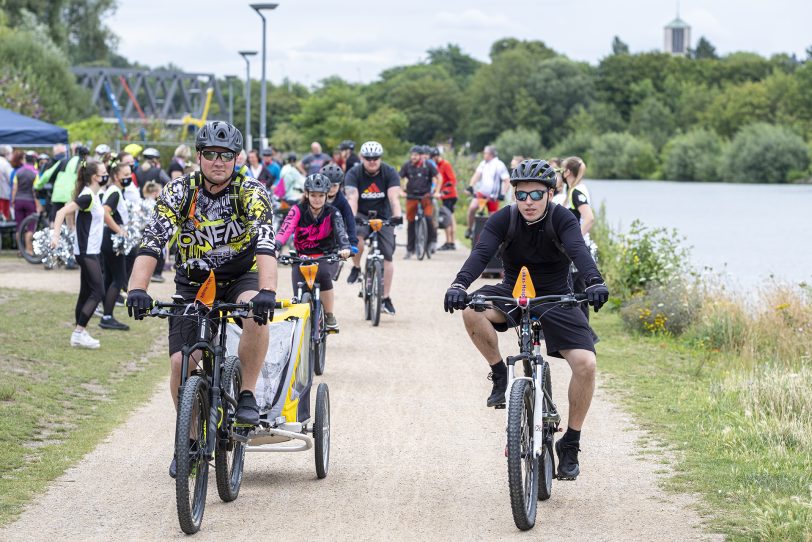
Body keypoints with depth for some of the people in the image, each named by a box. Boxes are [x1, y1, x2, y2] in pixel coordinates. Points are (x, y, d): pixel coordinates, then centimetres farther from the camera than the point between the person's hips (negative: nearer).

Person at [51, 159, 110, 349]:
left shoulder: (93, 196, 11)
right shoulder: (87, 197, -18)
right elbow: (62, 212, -25)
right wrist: (56, 236, -33)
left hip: (92, 251, 10)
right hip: (86, 252, -10)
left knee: (86, 293, 11)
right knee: (98, 292, -11)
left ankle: (79, 333, 15)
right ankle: (79, 332, -9)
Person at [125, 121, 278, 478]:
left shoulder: (251, 193, -18)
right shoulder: (179, 192, -14)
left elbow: (265, 244, -33)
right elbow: (152, 241, -25)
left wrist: (267, 291, -50)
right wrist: (137, 289, -41)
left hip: (240, 277, -1)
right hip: (193, 282, 2)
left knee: (257, 315, -36)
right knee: (181, 362, -13)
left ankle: (247, 396, -16)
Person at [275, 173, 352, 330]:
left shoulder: (332, 213, -7)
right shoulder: (298, 210, -8)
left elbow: (340, 231, -25)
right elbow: (286, 229, -24)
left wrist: (345, 248, -48)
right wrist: (275, 247, -44)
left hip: (327, 257, -1)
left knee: (323, 274, -35)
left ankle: (329, 316, -19)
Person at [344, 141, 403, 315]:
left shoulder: (390, 173, -13)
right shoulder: (353, 174, -14)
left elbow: (394, 197, -26)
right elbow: (352, 198, -28)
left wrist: (397, 216, -44)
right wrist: (351, 217, -46)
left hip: (384, 217, 1)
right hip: (361, 215, -1)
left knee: (387, 256, -7)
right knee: (356, 236, -35)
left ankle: (386, 298, 2)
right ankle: (356, 267, -7)